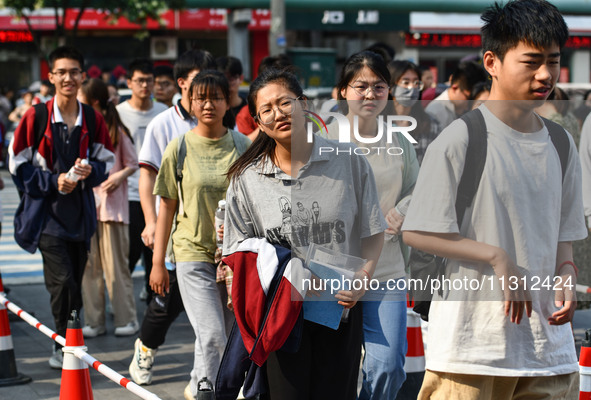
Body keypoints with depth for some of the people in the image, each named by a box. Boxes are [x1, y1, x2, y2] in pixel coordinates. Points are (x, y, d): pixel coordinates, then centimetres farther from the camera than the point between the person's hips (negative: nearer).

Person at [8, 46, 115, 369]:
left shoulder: (93, 120, 5)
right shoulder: (35, 118, -5)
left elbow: (107, 161, 10)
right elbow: (18, 166, -2)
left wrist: (90, 171, -12)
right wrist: (53, 182, -13)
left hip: (80, 214, 4)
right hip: (47, 212, -4)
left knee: (74, 281, 10)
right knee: (63, 281, -15)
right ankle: (63, 345, -2)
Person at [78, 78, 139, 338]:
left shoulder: (116, 131, -4)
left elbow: (134, 164, 2)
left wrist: (120, 175, -15)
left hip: (111, 204, -4)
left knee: (116, 265, -2)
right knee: (89, 266, 4)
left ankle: (126, 319, 9)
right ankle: (94, 322, 10)